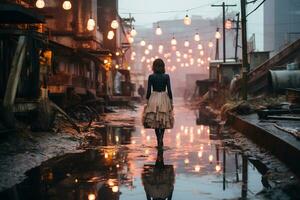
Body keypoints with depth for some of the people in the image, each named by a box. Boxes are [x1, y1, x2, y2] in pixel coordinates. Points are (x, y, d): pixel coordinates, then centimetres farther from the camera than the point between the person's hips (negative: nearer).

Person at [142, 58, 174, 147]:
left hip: (153, 98, 0)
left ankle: (159, 141, 7)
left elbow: (148, 90, -3)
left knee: (155, 121, 10)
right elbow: (169, 90, -3)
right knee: (164, 121, 9)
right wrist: (171, 101, 6)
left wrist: (147, 100, 6)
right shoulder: (166, 76, -4)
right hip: (164, 99, 0)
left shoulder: (151, 77, -4)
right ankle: (161, 138, -9)